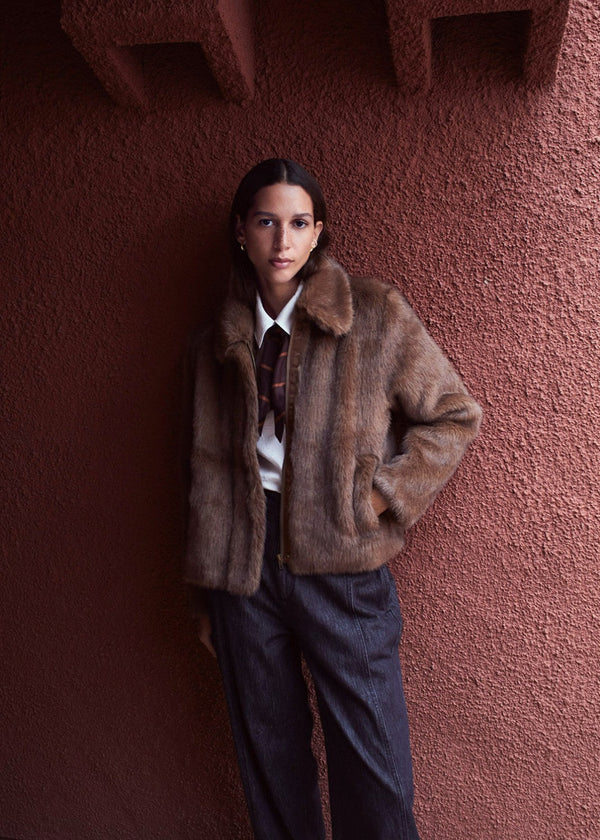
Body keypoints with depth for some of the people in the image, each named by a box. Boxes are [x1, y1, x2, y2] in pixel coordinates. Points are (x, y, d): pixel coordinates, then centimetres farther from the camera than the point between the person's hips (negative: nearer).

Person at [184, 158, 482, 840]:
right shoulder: (216, 346, 9)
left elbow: (454, 416, 4)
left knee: (372, 778, 4)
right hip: (244, 562, 3)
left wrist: (377, 494, -7)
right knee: (270, 763, 15)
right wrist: (206, 593, 13)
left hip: (341, 566, -2)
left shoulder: (375, 315, 0)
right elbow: (208, 471, 12)